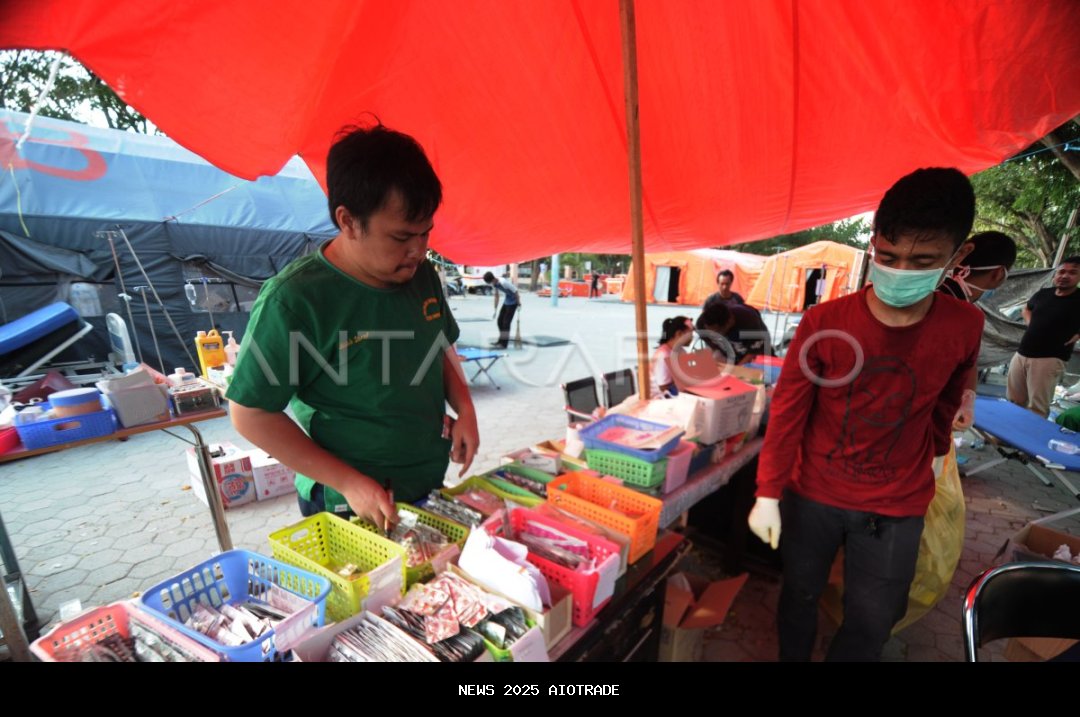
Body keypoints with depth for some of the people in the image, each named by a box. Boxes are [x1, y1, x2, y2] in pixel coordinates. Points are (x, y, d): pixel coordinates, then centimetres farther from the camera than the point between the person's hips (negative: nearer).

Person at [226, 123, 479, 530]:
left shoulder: (422, 275, -5)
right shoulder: (293, 299, -22)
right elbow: (250, 414, -15)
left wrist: (464, 407, -7)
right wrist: (350, 482, -19)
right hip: (349, 509, -6)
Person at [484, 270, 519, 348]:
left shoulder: (504, 282, -30)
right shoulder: (494, 284, -4)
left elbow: (515, 291, -24)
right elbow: (496, 296, 6)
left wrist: (519, 303, -17)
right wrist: (495, 309, 7)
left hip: (513, 302, -8)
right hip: (506, 301, 9)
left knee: (506, 322, -8)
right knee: (500, 321, 11)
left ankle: (504, 343, 0)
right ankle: (501, 341, 24)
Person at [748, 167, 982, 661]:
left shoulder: (964, 327, -10)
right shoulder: (823, 322, -18)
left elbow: (946, 401, 9)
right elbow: (787, 411, -14)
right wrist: (768, 493, -14)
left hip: (897, 505, 1)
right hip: (813, 492, -1)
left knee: (872, 622, 13)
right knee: (800, 595, 17)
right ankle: (791, 659, 45)